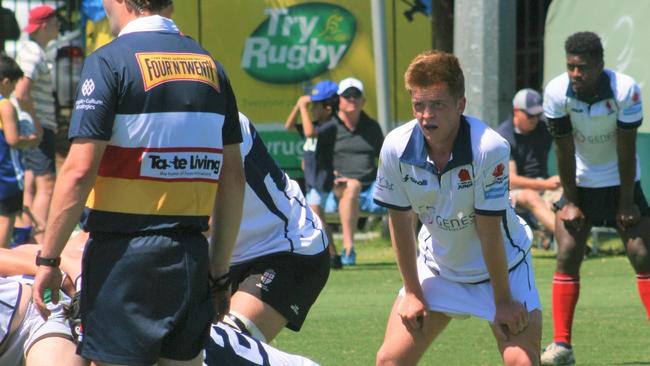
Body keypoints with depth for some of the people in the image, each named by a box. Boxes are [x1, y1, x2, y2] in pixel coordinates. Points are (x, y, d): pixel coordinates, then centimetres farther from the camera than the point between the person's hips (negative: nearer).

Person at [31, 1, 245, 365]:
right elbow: (233, 178, 11)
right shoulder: (209, 64, 11)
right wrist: (219, 271, 17)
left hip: (124, 252, -6)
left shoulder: (109, 61, -7)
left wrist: (48, 259, -7)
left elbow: (80, 171, -14)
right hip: (191, 256, 6)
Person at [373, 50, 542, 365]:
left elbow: (489, 230, -24)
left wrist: (503, 301, -16)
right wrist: (412, 292, -1)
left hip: (503, 265, -3)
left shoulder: (489, 148, -29)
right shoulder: (397, 147, -19)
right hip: (437, 267, 3)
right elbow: (399, 221, -6)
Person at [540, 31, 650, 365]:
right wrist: (570, 202, -8)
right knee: (567, 258, -8)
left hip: (621, 182, -1)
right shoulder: (557, 93, -20)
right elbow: (564, 150, -13)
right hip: (580, 183, 1)